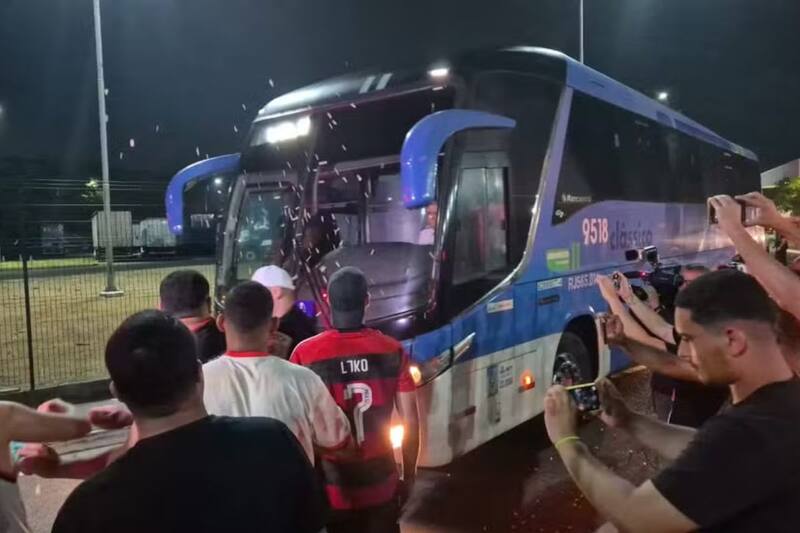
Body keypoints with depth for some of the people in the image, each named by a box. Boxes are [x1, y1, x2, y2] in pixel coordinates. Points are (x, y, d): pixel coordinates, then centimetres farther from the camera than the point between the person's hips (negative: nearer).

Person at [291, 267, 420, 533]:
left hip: (330, 489, -1)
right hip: (381, 486, 2)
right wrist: (409, 475, 9)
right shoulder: (392, 351, -8)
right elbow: (411, 421, -4)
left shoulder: (305, 354, -15)